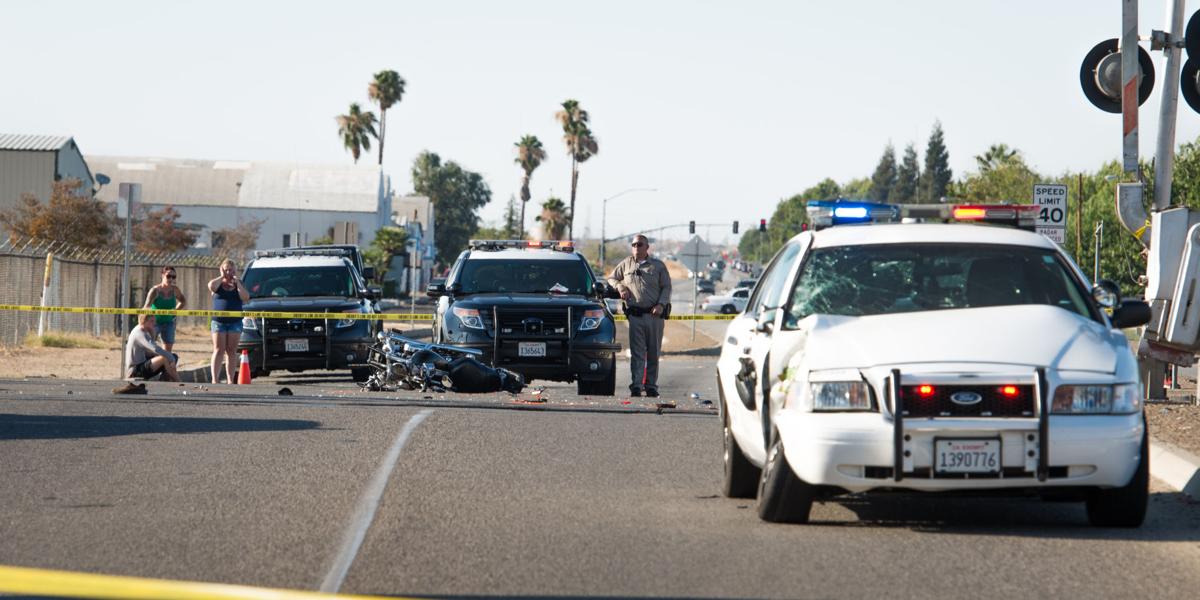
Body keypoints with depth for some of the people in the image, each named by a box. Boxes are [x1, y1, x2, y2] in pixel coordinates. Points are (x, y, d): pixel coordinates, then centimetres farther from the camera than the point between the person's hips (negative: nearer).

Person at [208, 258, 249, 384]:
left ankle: (231, 380, 4)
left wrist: (237, 283, -6)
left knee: (231, 351, 2)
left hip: (235, 322, 1)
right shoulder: (218, 283, 9)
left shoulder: (238, 284, 12)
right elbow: (211, 286, -16)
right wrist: (222, 277, -5)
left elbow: (246, 298, -5)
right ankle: (215, 379, -12)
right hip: (219, 321, -1)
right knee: (218, 351, -8)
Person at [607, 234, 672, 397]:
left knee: (653, 353, 4)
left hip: (654, 314, 0)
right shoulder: (625, 264, 13)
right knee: (637, 352, -9)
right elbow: (611, 278, 25)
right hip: (635, 314, 0)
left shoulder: (658, 266, 9)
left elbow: (666, 287, 8)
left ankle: (651, 385, 11)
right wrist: (620, 288, 4)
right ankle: (636, 385, -14)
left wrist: (661, 304, -8)